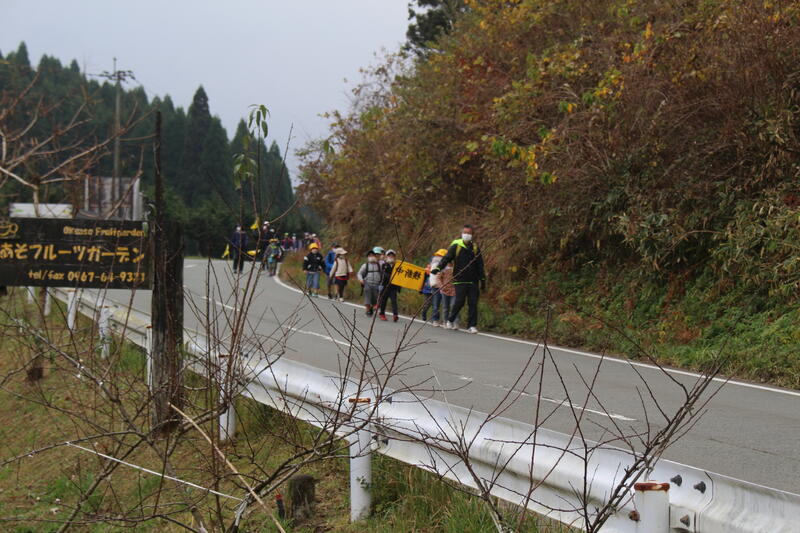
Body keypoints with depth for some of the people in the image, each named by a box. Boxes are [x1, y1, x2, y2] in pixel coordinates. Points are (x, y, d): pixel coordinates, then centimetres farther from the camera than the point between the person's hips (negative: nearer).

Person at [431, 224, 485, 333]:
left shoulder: (475, 248, 13)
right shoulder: (456, 246, 1)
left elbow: (480, 266, 18)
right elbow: (446, 258, -8)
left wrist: (482, 280, 15)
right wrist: (438, 268, -24)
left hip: (473, 281, 3)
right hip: (460, 280, -3)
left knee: (473, 303, -1)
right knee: (460, 301, -9)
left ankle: (472, 325, 5)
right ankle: (450, 321, 11)